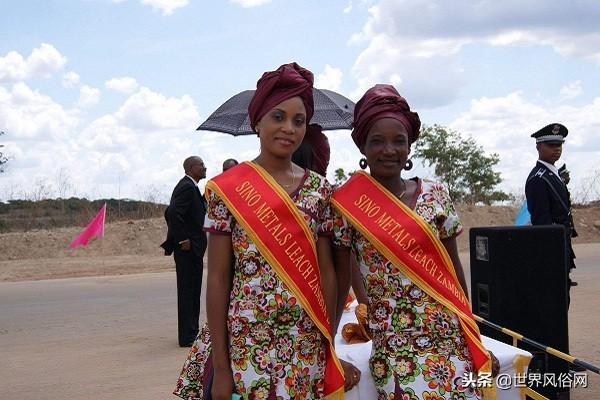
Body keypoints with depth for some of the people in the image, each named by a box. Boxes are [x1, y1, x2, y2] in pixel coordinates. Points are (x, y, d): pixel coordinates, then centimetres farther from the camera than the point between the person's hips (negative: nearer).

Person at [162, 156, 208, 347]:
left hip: (191, 248, 10)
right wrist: (182, 239, -22)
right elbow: (173, 213, -27)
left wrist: (177, 237, 18)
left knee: (191, 292, 15)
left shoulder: (188, 186, 17)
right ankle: (187, 336, 0)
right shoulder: (187, 187, -15)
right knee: (188, 292, -5)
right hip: (189, 248, -10)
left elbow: (171, 212, 21)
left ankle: (190, 333, 23)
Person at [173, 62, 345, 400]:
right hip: (245, 344, -2)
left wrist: (330, 345, 2)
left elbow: (327, 272, 5)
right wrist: (220, 367, -7)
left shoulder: (320, 190, 3)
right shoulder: (227, 188, -4)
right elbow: (218, 278, -5)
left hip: (307, 347, 3)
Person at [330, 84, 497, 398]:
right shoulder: (347, 204, -5)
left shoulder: (435, 195, 3)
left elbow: (454, 270, 9)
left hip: (453, 341, 3)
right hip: (394, 351, -2)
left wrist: (476, 342, 11)